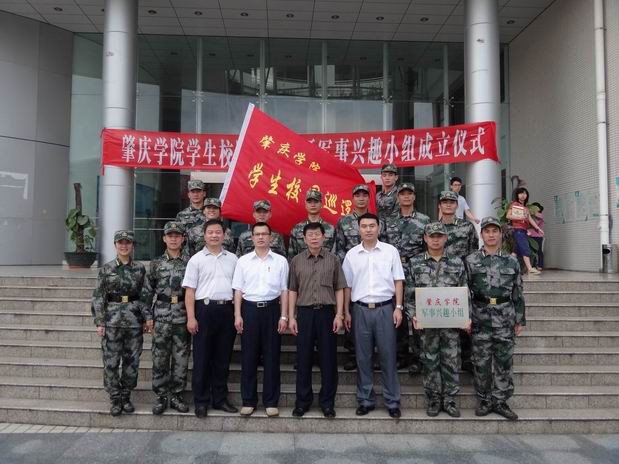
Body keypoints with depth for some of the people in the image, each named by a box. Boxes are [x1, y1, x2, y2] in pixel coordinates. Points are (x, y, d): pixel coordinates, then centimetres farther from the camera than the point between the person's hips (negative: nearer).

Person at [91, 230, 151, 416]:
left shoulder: (140, 268, 5)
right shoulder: (106, 269, 1)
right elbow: (98, 297, 1)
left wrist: (148, 317, -1)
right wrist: (99, 322, -5)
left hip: (134, 320, 1)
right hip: (112, 319, -1)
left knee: (132, 361, 6)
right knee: (111, 362, 1)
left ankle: (126, 397, 22)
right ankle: (115, 399, 15)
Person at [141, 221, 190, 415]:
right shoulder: (156, 263, 5)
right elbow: (147, 291, 7)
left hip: (183, 317, 0)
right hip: (161, 316, 0)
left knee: (181, 358, 5)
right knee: (160, 358, 4)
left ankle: (177, 396, 18)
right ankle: (161, 397, 16)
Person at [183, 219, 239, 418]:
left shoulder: (232, 259, 11)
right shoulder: (197, 259, 3)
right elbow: (190, 290, -1)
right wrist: (191, 317, -8)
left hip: (227, 309, 3)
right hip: (205, 308, -3)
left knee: (223, 357, 9)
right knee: (202, 357, 3)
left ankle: (220, 398, 20)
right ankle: (201, 401, 13)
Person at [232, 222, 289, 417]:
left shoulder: (280, 261, 5)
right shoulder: (243, 261, 7)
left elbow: (284, 290, 5)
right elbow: (238, 290, 6)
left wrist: (283, 316, -1)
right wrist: (237, 315, -2)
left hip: (271, 308, 0)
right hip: (249, 308, 1)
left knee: (272, 357, 4)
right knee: (248, 357, 5)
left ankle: (271, 401, 15)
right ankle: (248, 401, 16)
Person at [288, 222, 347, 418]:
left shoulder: (333, 260, 5)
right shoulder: (297, 261, 7)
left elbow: (339, 289, 5)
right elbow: (292, 290, 7)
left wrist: (339, 314, -3)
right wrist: (291, 317, 2)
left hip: (327, 312, 0)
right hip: (304, 312, 1)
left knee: (328, 359, 4)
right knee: (303, 358, 5)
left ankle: (327, 402, 17)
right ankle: (302, 401, 18)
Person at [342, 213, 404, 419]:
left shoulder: (390, 251, 2)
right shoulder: (351, 254, 6)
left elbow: (398, 281, 3)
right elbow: (347, 285, 9)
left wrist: (398, 308, -4)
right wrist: (346, 312, 6)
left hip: (384, 308, -1)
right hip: (361, 309, 2)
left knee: (388, 356, 3)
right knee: (363, 357, 8)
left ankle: (392, 401, 14)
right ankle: (366, 400, 19)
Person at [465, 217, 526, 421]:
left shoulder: (511, 261, 7)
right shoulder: (471, 260, 1)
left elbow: (518, 293, 9)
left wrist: (520, 320, 7)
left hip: (506, 319, 2)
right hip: (480, 317, -1)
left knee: (504, 362, 6)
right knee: (481, 362, 5)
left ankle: (500, 401, 18)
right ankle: (485, 400, 19)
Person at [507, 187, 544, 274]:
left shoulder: (526, 208, 21)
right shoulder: (514, 204, 1)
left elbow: (530, 219, 15)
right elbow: (508, 216, -6)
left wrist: (538, 228, 8)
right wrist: (519, 217, -16)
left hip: (524, 231, 8)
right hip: (517, 230, -7)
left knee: (518, 250, 5)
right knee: (525, 249, -17)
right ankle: (530, 268, -24)